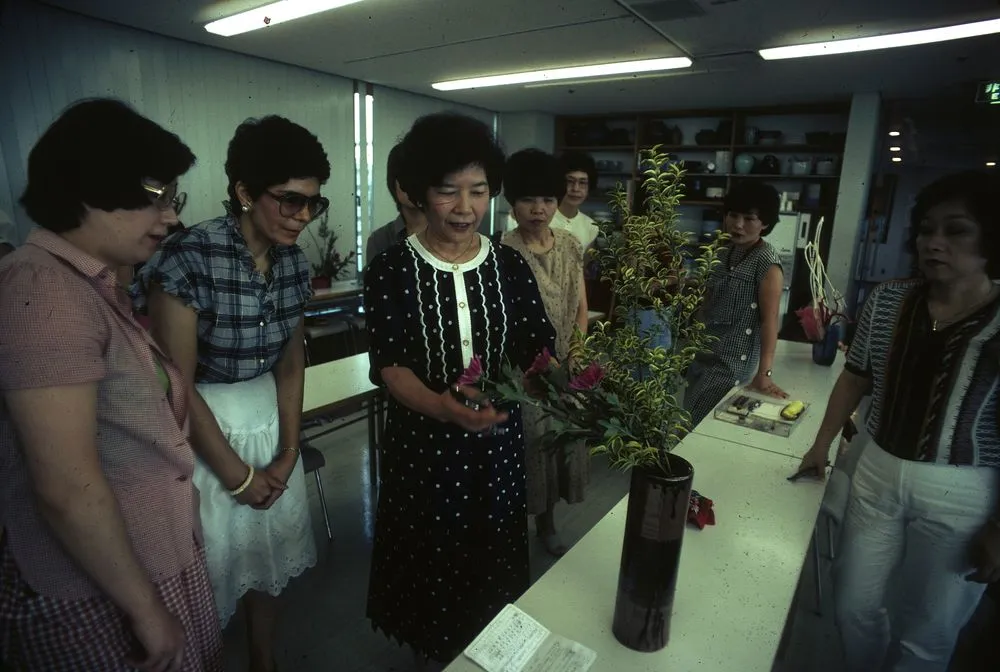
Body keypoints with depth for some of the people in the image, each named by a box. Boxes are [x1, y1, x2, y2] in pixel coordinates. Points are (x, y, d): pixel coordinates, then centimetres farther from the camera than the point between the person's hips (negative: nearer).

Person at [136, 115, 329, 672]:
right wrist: (237, 474, -10)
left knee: (268, 557, 19)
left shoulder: (294, 261, -3)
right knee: (214, 567, 11)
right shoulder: (188, 260, -22)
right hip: (202, 432, -5)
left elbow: (291, 361, 4)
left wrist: (287, 454, -1)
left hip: (271, 424, 6)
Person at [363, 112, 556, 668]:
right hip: (422, 440, -2)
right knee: (429, 562, 16)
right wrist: (441, 407, -34)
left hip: (497, 440, 3)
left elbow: (537, 347, -4)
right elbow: (390, 366, -15)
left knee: (495, 560, 20)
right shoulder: (391, 271, -9)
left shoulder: (509, 266, -1)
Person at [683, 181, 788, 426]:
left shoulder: (766, 260, -16)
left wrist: (763, 373, -26)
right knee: (689, 420, 15)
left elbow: (769, 320, -20)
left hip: (732, 361, -7)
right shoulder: (724, 251, 6)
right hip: (704, 353, 7)